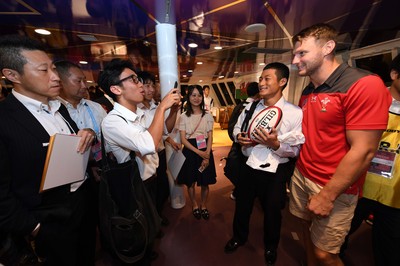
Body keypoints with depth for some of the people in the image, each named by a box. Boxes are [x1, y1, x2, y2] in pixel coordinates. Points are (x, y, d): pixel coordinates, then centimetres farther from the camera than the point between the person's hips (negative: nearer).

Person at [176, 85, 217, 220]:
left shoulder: (208, 115, 3)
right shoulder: (184, 116, -2)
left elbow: (210, 137, 1)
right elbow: (183, 139, -6)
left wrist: (207, 155, -12)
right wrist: (199, 152, -15)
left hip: (206, 151, 1)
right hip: (190, 151, -1)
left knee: (205, 182, 9)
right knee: (190, 182, 11)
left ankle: (203, 205, 37)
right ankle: (194, 205, 39)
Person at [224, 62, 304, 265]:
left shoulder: (295, 113, -13)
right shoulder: (250, 107, 0)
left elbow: (296, 150, -13)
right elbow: (236, 128, 10)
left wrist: (275, 144, -31)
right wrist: (239, 137, -12)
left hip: (274, 172, -3)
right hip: (248, 166, 4)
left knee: (272, 211, 22)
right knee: (242, 206, 22)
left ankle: (271, 246, 56)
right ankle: (239, 237, 54)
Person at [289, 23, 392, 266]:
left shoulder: (364, 85, -18)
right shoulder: (308, 93, 7)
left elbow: (362, 151, -21)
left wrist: (327, 196, -17)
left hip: (334, 189, -6)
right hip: (301, 176, 7)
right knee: (307, 229, 23)